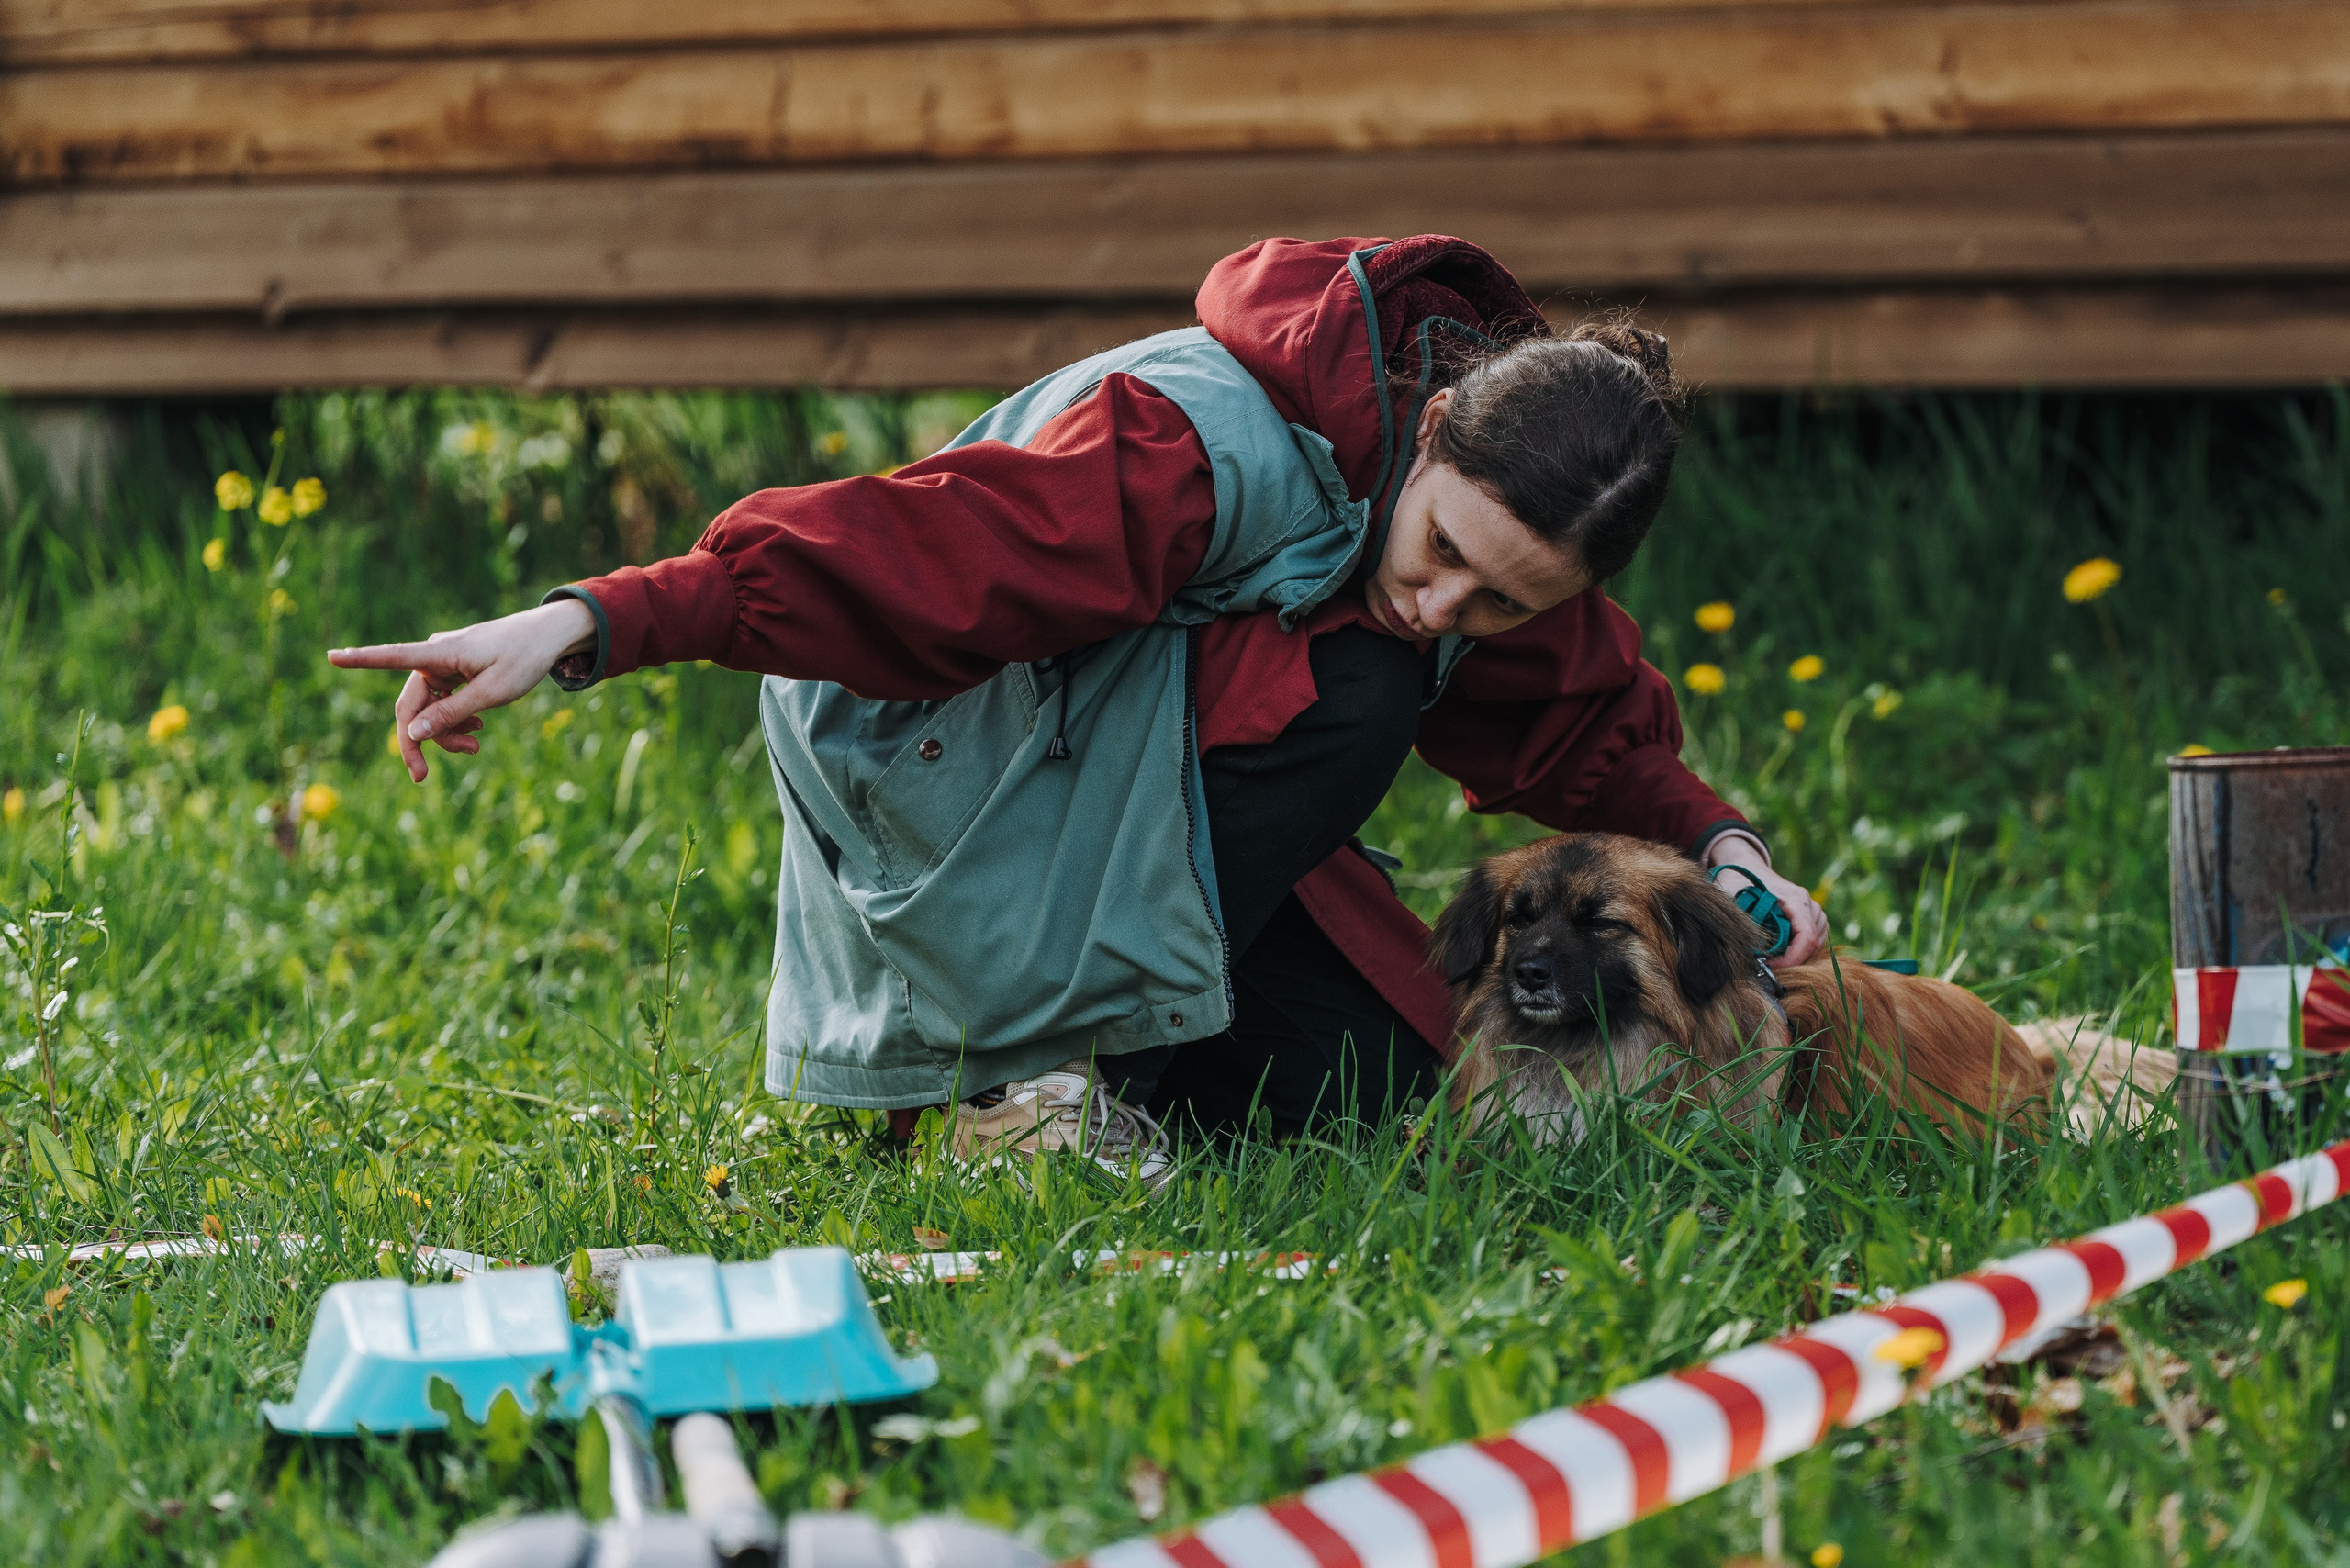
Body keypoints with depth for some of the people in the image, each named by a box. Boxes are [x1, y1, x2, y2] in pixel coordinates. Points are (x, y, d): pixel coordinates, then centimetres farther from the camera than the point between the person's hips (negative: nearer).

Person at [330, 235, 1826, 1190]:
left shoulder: (1517, 504, -9)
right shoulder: (1210, 450, -34)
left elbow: (1593, 724, 8)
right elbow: (906, 548, -41)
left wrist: (1724, 845, -10)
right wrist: (592, 624, -50)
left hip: (1174, 815, 7)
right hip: (948, 743, -7)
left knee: (1374, 1080, -12)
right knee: (1349, 685, -31)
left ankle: (1052, 1060, 10)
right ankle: (1043, 1068, -22)